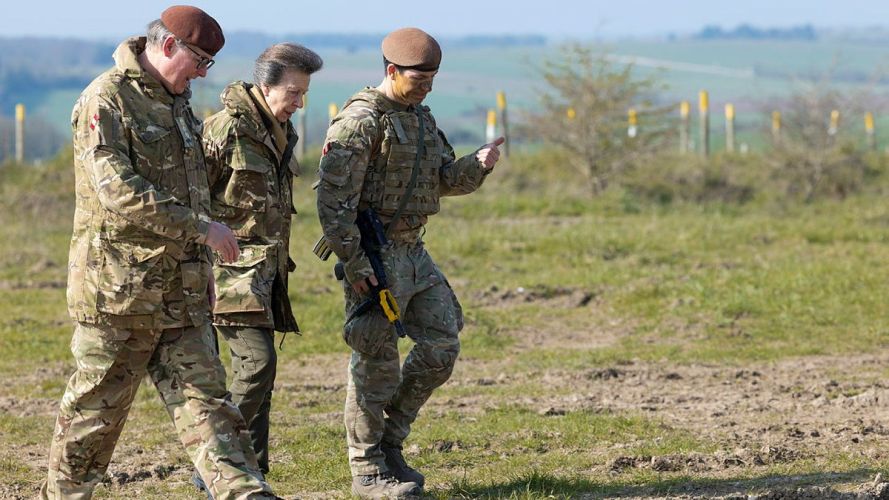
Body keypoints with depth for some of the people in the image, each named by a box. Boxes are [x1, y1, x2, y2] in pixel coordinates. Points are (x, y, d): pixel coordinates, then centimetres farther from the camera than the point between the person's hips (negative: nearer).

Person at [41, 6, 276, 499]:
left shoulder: (176, 102, 16)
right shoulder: (106, 100, -13)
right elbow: (119, 192, -23)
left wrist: (204, 270, 25)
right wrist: (201, 228, -21)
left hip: (179, 289, 8)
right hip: (117, 288, -8)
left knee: (204, 397, 1)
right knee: (96, 407, 2)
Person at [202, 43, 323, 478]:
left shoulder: (283, 133, 14)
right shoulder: (226, 129, -14)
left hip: (265, 270, 9)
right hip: (229, 267, -9)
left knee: (255, 374, 8)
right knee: (257, 360, -18)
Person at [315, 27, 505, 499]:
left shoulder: (420, 118, 14)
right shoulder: (361, 119, -14)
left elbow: (447, 178, 17)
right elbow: (333, 197, -19)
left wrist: (479, 164, -4)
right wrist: (354, 263, -22)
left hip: (412, 251, 9)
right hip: (373, 255, -9)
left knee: (441, 345, 7)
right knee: (376, 362, -4)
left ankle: (389, 444, 20)